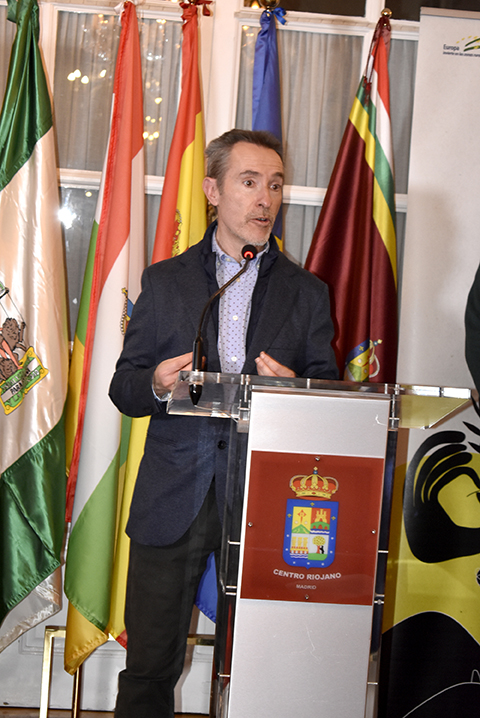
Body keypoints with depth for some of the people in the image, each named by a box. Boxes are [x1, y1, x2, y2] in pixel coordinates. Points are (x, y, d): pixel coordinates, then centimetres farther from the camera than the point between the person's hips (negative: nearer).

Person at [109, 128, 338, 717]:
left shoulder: (307, 293, 11)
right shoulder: (164, 281, 10)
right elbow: (123, 388, 10)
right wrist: (156, 385, -13)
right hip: (172, 499, 0)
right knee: (149, 665, 3)